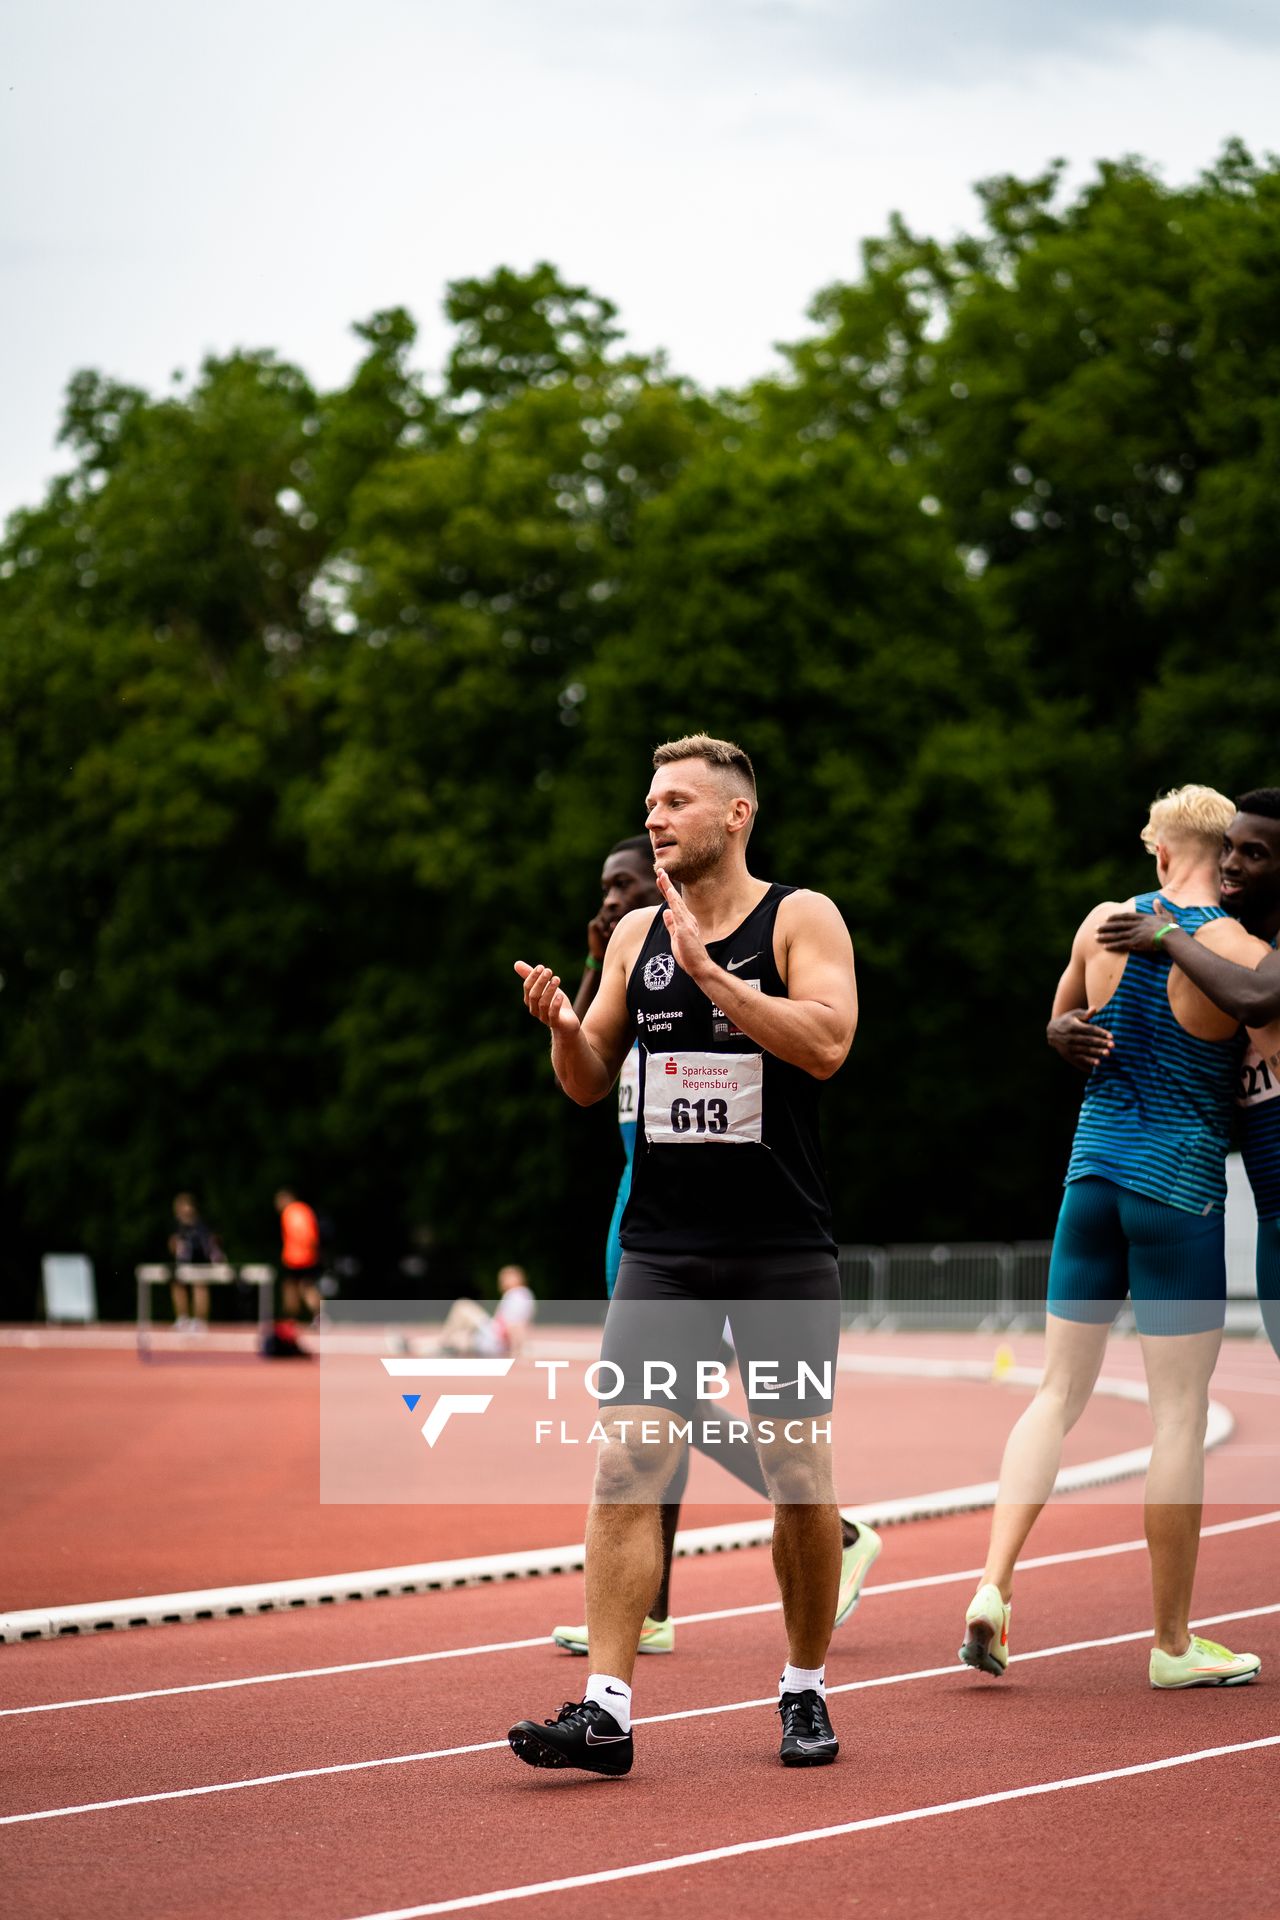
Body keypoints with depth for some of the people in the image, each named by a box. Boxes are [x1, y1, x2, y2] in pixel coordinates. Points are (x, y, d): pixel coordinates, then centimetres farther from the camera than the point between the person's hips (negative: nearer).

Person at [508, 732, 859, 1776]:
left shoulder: (802, 918, -3)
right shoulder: (636, 933, 11)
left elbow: (826, 1042, -19)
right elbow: (591, 1083, 16)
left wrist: (708, 968, -22)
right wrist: (561, 1025, -5)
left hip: (784, 1253, -3)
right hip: (663, 1248, 3)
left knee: (799, 1473, 3)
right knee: (627, 1463, -8)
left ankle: (805, 1691, 21)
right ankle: (606, 1711, -10)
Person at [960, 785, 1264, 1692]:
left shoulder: (1103, 923, 5)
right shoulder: (1237, 952, -11)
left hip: (1092, 1168, 5)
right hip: (1180, 1187, -5)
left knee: (1060, 1394, 12)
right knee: (1181, 1414, 2)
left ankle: (994, 1583, -3)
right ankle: (1173, 1643, 8)